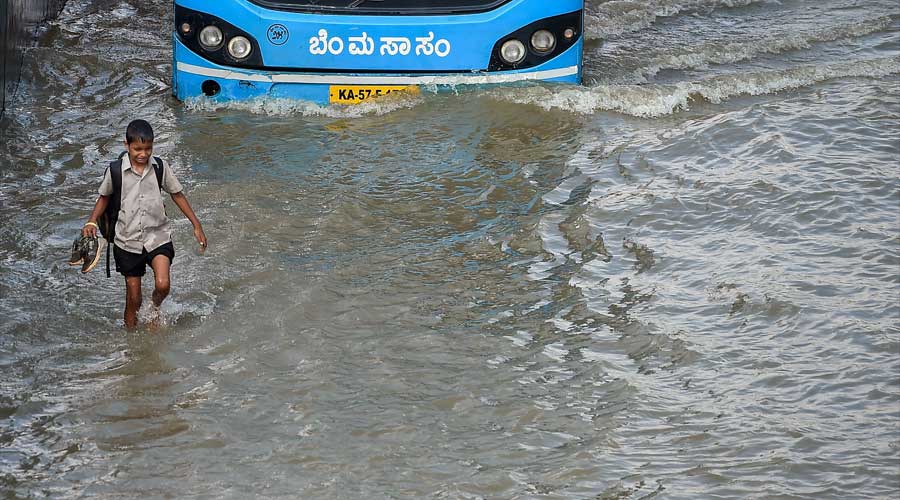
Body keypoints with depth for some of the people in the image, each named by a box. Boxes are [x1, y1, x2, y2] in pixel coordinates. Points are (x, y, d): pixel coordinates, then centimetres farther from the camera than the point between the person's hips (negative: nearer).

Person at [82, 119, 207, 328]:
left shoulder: (160, 167, -5)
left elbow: (177, 194, 7)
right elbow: (105, 197, 9)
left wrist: (197, 225, 8)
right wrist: (92, 222, -6)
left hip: (157, 236, 0)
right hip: (128, 241, 0)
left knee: (162, 285, -18)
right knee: (133, 297, 5)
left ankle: (155, 307, 16)